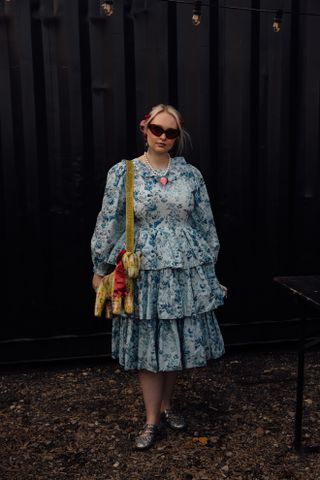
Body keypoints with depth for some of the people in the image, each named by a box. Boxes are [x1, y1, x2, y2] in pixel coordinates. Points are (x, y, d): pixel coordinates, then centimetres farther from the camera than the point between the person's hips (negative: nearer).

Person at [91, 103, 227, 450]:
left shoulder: (191, 174, 3)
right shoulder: (122, 172, -1)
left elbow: (206, 224, 8)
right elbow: (108, 224, 1)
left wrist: (211, 269, 10)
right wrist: (99, 268, 4)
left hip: (186, 269, 2)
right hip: (144, 270, -2)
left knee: (178, 340, 11)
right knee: (147, 343, 6)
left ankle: (165, 405, 34)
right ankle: (153, 419, 23)